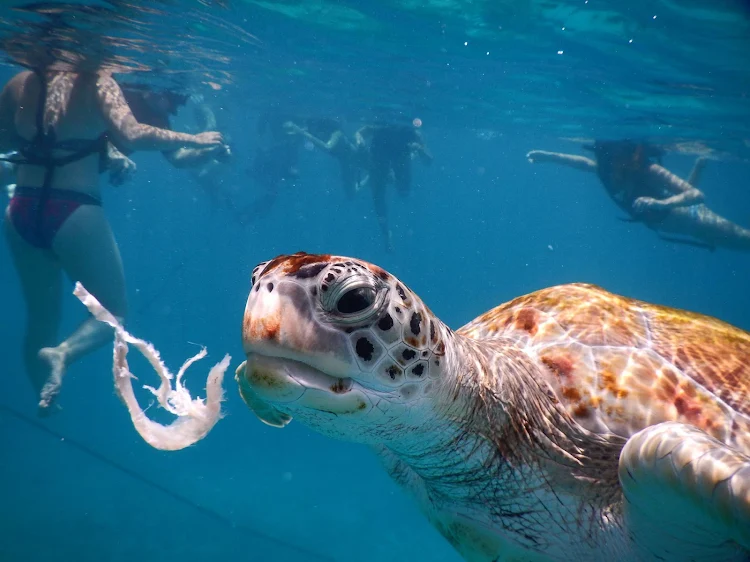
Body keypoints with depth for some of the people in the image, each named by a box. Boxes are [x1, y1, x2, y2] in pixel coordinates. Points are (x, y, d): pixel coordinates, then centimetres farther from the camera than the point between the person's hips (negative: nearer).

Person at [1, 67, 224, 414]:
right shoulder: (97, 82, -6)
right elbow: (131, 135, -22)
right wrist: (193, 140, -13)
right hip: (74, 212, -5)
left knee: (41, 318, 22)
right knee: (113, 312, 12)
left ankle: (42, 401, 30)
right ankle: (61, 353, -15)